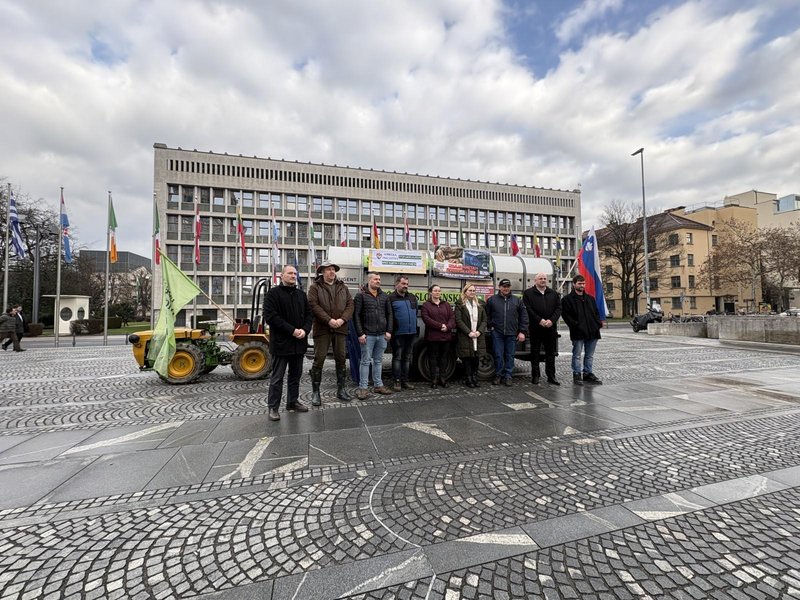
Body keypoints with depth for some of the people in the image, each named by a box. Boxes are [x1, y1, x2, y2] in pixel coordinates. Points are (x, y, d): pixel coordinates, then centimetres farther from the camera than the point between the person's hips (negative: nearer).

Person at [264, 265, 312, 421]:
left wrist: (305, 330, -9)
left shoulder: (301, 294, 13)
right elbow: (270, 316, -15)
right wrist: (292, 330, -18)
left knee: (296, 375, 14)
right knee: (277, 377, 3)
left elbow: (308, 314, 12)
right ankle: (273, 407, 14)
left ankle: (293, 402, 28)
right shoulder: (274, 293, -5)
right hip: (281, 342, -6)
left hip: (299, 342, 6)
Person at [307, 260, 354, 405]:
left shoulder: (343, 287, 14)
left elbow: (350, 304, 6)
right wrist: (329, 320, -18)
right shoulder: (315, 287, 2)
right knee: (319, 359, 0)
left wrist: (342, 319, -10)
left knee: (341, 359, 9)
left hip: (340, 328, 4)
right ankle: (315, 392, 12)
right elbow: (313, 305, -10)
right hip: (322, 328, -4)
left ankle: (341, 389, 21)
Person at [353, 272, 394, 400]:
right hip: (368, 335, -4)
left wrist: (389, 331, 3)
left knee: (378, 361, 13)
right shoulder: (361, 295, -3)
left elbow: (389, 314, 12)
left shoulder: (384, 296, 11)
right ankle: (363, 388, 9)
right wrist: (360, 333, -12)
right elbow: (356, 315, -6)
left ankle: (378, 385, 23)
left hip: (382, 335, 5)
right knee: (365, 361, 1)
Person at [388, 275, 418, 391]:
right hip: (398, 334, -6)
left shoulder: (412, 298, 14)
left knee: (407, 358, 12)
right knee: (397, 357, 2)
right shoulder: (391, 298, -5)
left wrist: (414, 327, 13)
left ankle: (405, 380, 21)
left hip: (411, 333, 6)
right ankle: (397, 381, 9)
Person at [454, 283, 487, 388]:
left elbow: (484, 320, 11)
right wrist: (469, 332, -14)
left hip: (478, 336, 4)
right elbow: (458, 320, -7)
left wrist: (479, 331, -6)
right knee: (467, 358, -1)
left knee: (476, 358, 5)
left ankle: (474, 378, 16)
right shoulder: (460, 304, 1)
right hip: (465, 337, -4)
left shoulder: (480, 305, 15)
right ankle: (468, 379, 9)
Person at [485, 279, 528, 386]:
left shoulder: (517, 301, 7)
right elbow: (487, 315, 10)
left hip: (512, 334, 1)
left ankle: (508, 376, 17)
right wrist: (490, 326, 1)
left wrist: (522, 331, 1)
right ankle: (498, 375, 17)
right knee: (498, 355, 3)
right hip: (497, 333, -1)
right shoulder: (492, 300, 3)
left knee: (510, 356, 6)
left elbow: (524, 317, 7)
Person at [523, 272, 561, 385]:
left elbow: (558, 308, 6)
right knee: (535, 352, 5)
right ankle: (535, 376, 14)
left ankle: (551, 376, 16)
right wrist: (540, 320, -15)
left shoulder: (553, 293, 13)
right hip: (535, 328, -3)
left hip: (550, 327, 3)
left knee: (551, 353, 8)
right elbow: (528, 309, -9)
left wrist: (551, 320, -10)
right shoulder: (528, 293, 0)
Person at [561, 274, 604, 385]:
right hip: (578, 333, -6)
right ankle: (577, 375, 9)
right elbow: (566, 315, -9)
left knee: (589, 355, 13)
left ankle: (587, 374, 24)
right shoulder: (567, 299, -2)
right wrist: (576, 325, -17)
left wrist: (599, 323, 1)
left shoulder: (590, 298, 17)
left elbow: (596, 313, 19)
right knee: (577, 355, 1)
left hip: (592, 331, 6)